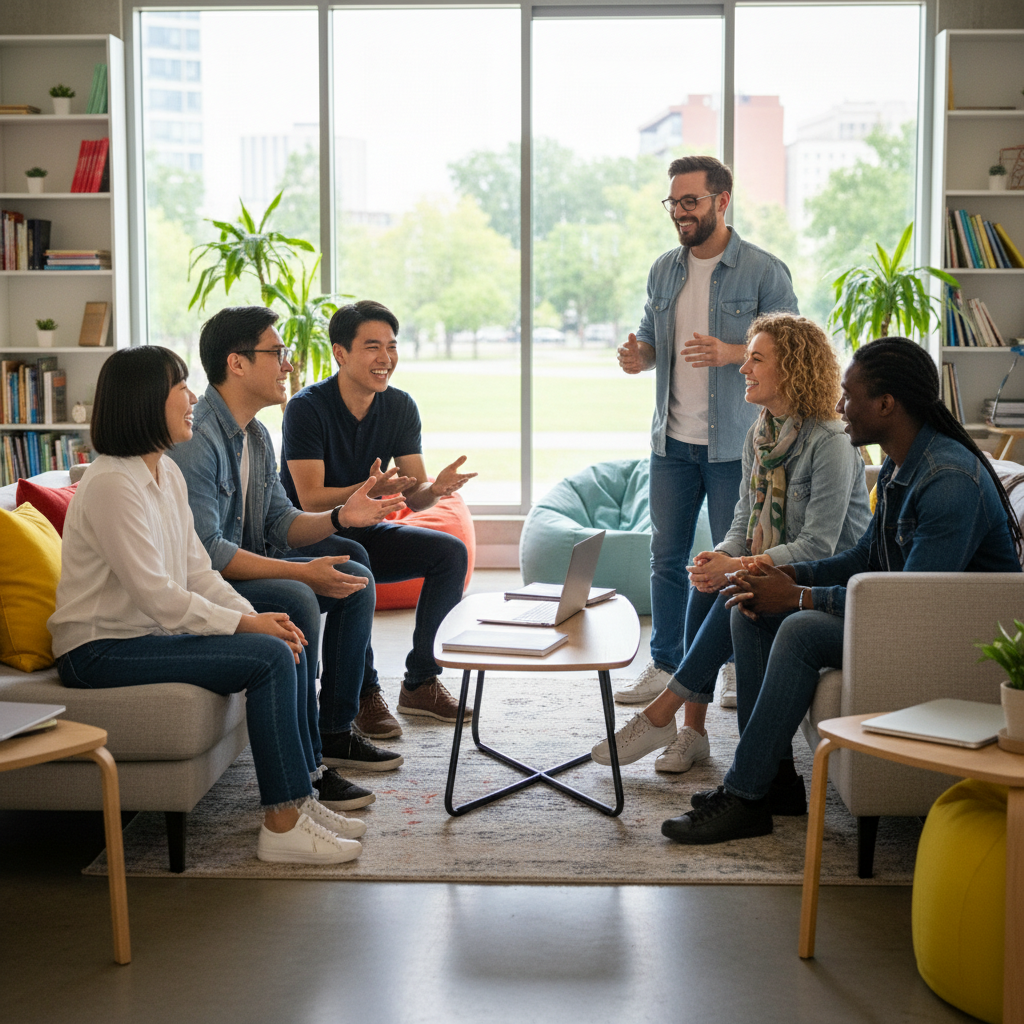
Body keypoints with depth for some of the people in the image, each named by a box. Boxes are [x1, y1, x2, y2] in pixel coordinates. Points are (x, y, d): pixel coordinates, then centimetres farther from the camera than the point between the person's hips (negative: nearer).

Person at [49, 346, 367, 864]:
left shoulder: (166, 472, 9)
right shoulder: (112, 484, -21)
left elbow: (196, 569, 9)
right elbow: (158, 596, -24)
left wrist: (255, 614, -6)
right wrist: (246, 623, -17)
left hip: (149, 630, 9)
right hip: (101, 651, -9)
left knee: (285, 645, -2)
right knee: (269, 658, -20)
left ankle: (300, 798, 4)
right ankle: (282, 825, -16)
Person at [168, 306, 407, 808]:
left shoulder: (256, 436, 9)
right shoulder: (195, 439, -23)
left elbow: (281, 521, 11)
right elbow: (205, 551, -29)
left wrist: (339, 516, -9)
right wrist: (303, 572, -29)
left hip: (245, 569, 10)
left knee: (356, 578, 5)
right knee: (295, 600, -32)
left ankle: (336, 732, 11)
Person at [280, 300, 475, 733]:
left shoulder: (400, 408, -2)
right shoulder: (307, 408, -19)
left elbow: (414, 496, -5)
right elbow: (310, 500, -25)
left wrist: (435, 489, -30)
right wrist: (368, 490, -42)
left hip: (364, 531, 6)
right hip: (306, 538, -6)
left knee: (450, 552, -13)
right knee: (352, 560, -37)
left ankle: (420, 682, -5)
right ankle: (364, 694, -27)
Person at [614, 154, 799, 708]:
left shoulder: (763, 271, -7)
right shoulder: (664, 269, 10)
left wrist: (730, 353, -24)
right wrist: (639, 355, -5)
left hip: (735, 444, -5)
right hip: (672, 440, 5)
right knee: (666, 556, 10)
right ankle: (664, 665, 22)